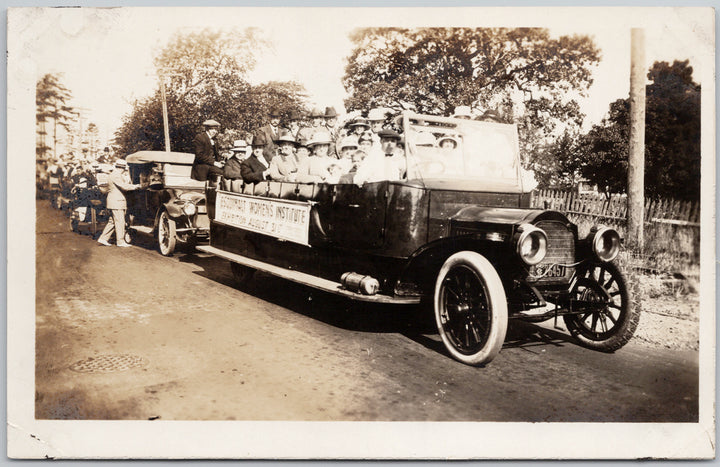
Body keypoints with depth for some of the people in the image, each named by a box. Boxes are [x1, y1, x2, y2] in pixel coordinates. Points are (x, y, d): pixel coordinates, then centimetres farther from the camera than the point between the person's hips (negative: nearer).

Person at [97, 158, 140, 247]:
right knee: (120, 221, -5)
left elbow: (124, 184, 18)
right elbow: (124, 186, -21)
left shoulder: (117, 175, 20)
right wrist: (136, 186, -13)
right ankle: (120, 241, 0)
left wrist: (127, 177, 9)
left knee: (112, 221, 13)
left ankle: (103, 238, 15)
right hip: (116, 202, -10)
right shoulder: (116, 176, -14)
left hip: (115, 202, 10)